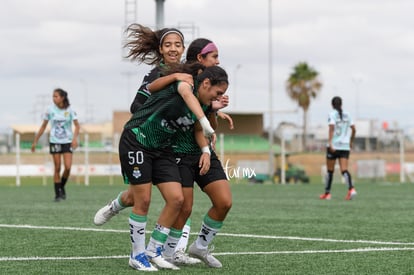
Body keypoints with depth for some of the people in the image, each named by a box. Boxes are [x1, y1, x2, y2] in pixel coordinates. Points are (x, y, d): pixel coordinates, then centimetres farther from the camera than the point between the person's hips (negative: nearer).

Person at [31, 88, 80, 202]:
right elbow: (43, 126, 6)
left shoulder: (69, 110, -5)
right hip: (54, 141, 0)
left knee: (68, 167, -11)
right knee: (57, 168, -3)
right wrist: (35, 141, 7)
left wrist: (75, 138, -22)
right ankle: (57, 194, 5)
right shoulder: (50, 109, -2)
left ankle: (62, 187, 15)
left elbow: (77, 125, -4)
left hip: (67, 141, 0)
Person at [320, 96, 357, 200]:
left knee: (330, 170, 9)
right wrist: (351, 142, 26)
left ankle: (327, 193, 18)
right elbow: (353, 130, 12)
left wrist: (330, 143, -26)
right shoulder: (347, 115, 10)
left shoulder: (332, 115, -4)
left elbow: (332, 128, -18)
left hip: (333, 146, -3)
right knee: (344, 170, -5)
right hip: (345, 147, 3)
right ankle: (351, 189, -29)